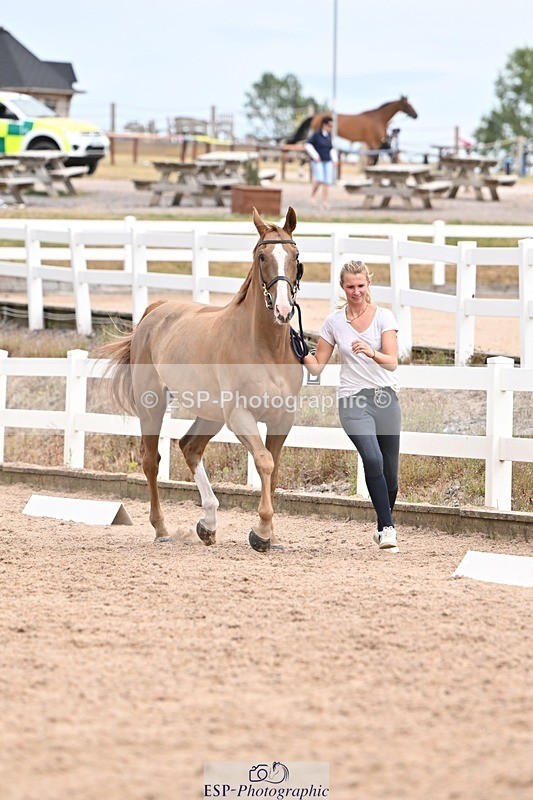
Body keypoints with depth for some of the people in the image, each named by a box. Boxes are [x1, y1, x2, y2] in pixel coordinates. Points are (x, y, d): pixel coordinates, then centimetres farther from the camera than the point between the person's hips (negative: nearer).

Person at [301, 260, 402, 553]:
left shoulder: (383, 317, 0)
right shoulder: (334, 321, 5)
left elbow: (392, 362, -13)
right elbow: (317, 366, 8)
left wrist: (371, 353, -32)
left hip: (385, 397, 1)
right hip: (352, 399, -1)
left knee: (389, 471, 6)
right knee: (372, 458, -25)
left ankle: (384, 527, 29)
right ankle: (387, 528, -26)